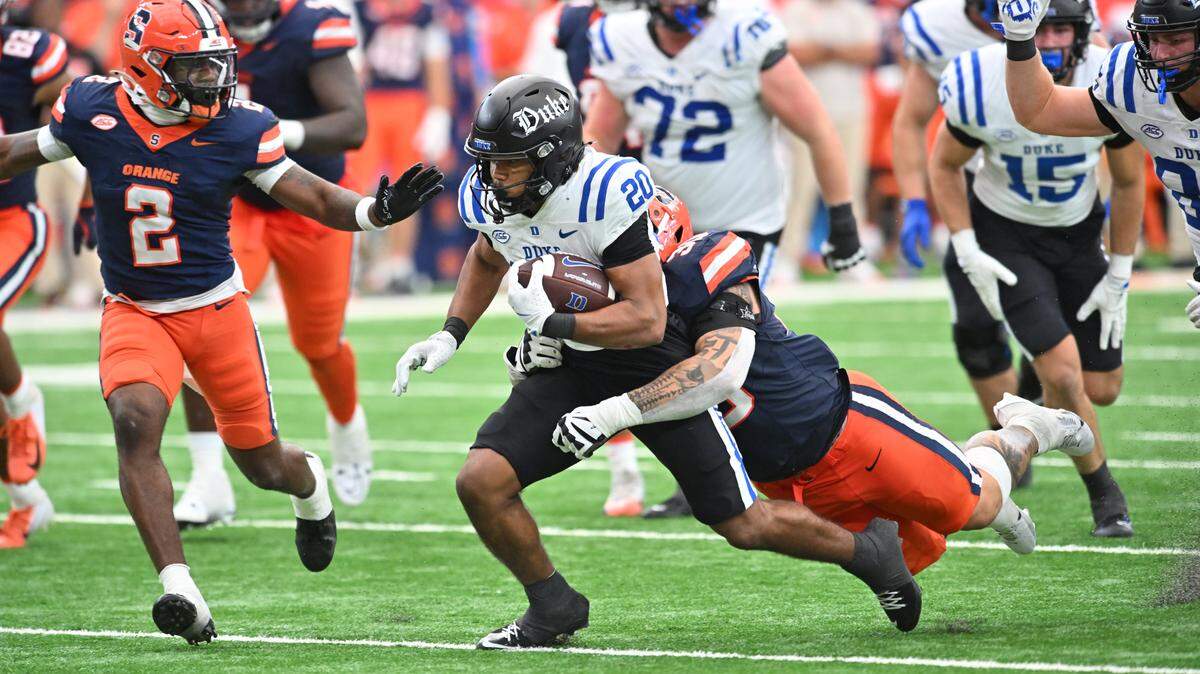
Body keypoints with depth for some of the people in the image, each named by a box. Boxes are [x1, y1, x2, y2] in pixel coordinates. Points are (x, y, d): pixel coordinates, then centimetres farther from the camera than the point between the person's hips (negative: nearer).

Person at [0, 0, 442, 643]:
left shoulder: (238, 129, -12)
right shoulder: (93, 111, -9)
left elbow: (312, 196, -7)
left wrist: (377, 210, -24)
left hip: (217, 308, 0)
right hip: (134, 312, 0)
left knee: (264, 464, 10)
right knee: (136, 421, -28)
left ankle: (310, 485, 51)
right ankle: (181, 593, -29)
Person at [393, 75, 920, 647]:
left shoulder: (607, 192, -29)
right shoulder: (487, 198, -8)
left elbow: (646, 320, -28)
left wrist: (553, 323, -32)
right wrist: (451, 333, 6)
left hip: (653, 362, -5)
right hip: (568, 368, 5)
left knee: (744, 525, -1)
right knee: (481, 482, -16)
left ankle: (867, 551, 27)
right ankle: (553, 607, 8)